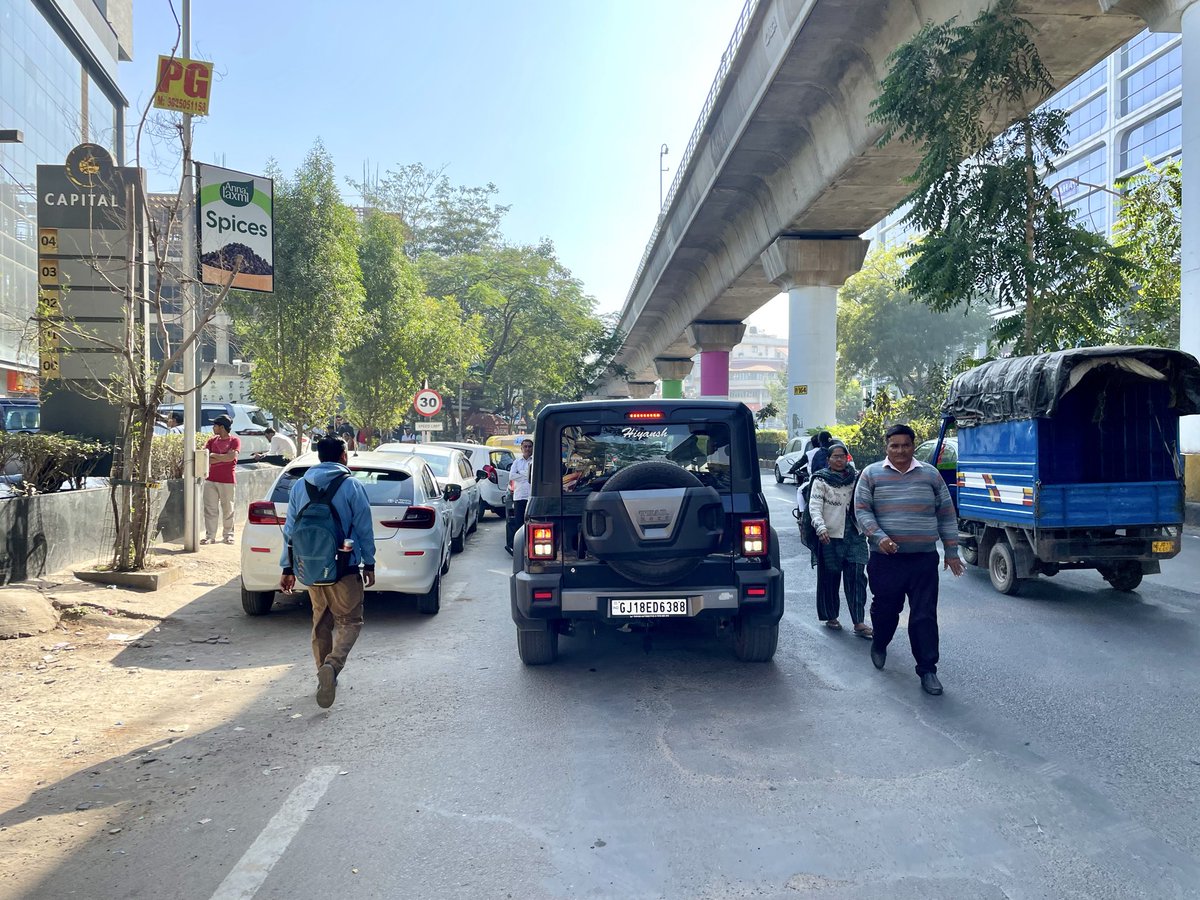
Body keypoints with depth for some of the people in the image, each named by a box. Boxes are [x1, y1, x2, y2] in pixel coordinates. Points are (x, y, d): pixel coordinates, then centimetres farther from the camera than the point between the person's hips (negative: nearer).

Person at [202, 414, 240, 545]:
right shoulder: (211, 440, 13)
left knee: (228, 509, 4)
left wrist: (213, 456, -7)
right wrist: (223, 459, -10)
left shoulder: (234, 441, -1)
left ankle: (228, 535, 14)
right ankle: (210, 536, 5)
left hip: (228, 481, -4)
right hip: (211, 479, 4)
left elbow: (231, 456, -16)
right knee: (210, 509, 1)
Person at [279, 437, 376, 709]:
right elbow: (364, 530, -5)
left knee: (321, 623, 19)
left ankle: (325, 676, 25)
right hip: (344, 569, -4)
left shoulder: (299, 486, 6)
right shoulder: (352, 487, -7)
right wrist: (369, 564, 3)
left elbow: (289, 530, 8)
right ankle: (332, 665, -20)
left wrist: (287, 568, 13)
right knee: (350, 622, 4)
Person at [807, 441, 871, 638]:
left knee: (857, 577, -5)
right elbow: (814, 506, -9)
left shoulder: (855, 479, 12)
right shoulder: (821, 480, 0)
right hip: (830, 537, -3)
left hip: (854, 536, 3)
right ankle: (830, 617, 21)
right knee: (829, 579, 5)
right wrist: (821, 528, -25)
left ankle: (859, 622, -5)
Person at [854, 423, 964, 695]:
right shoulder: (872, 474, 3)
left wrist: (951, 551, 9)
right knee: (885, 609, 12)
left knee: (925, 616, -1)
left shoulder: (930, 474, 8)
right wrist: (880, 537, -16)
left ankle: (927, 670, 7)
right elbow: (862, 510, -1)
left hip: (924, 559, 1)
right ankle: (879, 645, 41)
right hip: (885, 558, -1)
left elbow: (946, 514, 12)